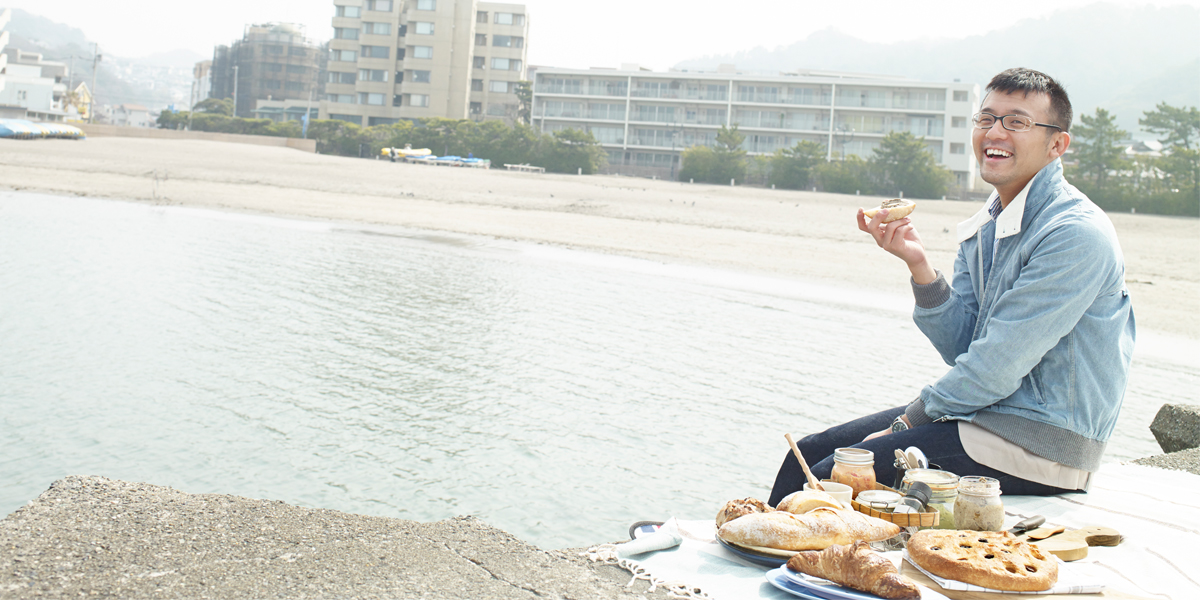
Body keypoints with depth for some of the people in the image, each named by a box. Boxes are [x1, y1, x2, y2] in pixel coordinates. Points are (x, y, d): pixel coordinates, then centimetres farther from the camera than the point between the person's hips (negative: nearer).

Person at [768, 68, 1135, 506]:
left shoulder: (1077, 234, -18)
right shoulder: (984, 227, 10)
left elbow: (998, 366, -20)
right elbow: (962, 348, 4)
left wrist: (908, 420, -10)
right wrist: (919, 264, -8)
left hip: (1043, 443, -8)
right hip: (986, 413, 9)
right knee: (811, 451, 4)